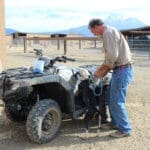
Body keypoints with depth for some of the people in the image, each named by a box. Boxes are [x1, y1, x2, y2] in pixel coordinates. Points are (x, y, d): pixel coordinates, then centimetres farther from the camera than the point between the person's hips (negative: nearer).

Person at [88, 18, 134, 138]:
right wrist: (104, 71, 16)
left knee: (117, 101, -3)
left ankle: (125, 129, 9)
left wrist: (101, 70, -11)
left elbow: (112, 56, -23)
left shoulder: (108, 32, -13)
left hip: (122, 70, -10)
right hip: (121, 69, 10)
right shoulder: (110, 32, 19)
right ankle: (115, 122, 31)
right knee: (112, 99, 18)